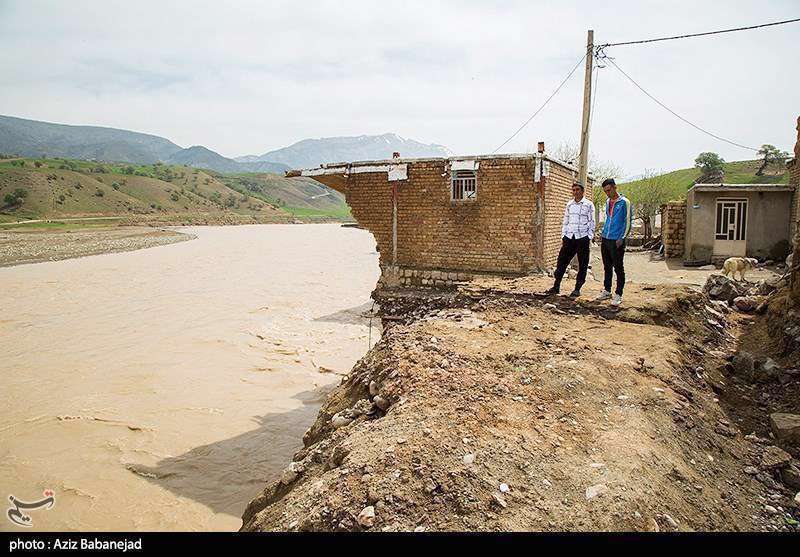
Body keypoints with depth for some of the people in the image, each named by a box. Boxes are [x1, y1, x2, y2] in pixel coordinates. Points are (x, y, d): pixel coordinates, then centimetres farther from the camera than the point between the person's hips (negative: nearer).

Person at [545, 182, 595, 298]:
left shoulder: (589, 205, 1)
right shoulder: (569, 204, 12)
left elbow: (592, 222, 0)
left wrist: (589, 237, -7)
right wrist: (563, 236, 9)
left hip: (582, 238, -4)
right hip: (569, 237, 4)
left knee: (582, 265, 2)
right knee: (562, 262, 2)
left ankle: (577, 289, 10)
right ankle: (556, 286, 9)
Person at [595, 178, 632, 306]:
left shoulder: (624, 202, -7)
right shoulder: (607, 202, 13)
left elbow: (628, 222, -9)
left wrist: (622, 238, -16)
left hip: (617, 241, -7)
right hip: (605, 239, 7)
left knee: (618, 269, 0)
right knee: (607, 267, 13)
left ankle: (618, 295, 5)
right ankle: (607, 291, 23)